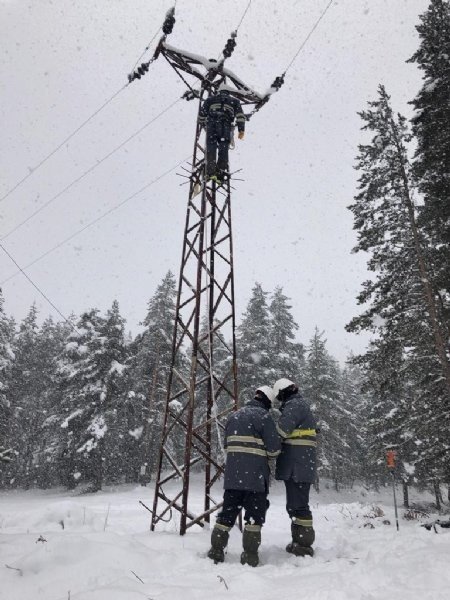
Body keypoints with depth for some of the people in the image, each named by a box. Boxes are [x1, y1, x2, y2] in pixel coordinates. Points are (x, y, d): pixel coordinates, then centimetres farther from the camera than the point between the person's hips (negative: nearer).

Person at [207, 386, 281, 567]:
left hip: (232, 474, 6)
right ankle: (250, 555, 8)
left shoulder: (234, 416, 13)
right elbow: (274, 448, -8)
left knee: (228, 511, 13)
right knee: (255, 513, 6)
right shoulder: (263, 416, -8)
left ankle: (216, 551, 16)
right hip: (255, 475, -6)